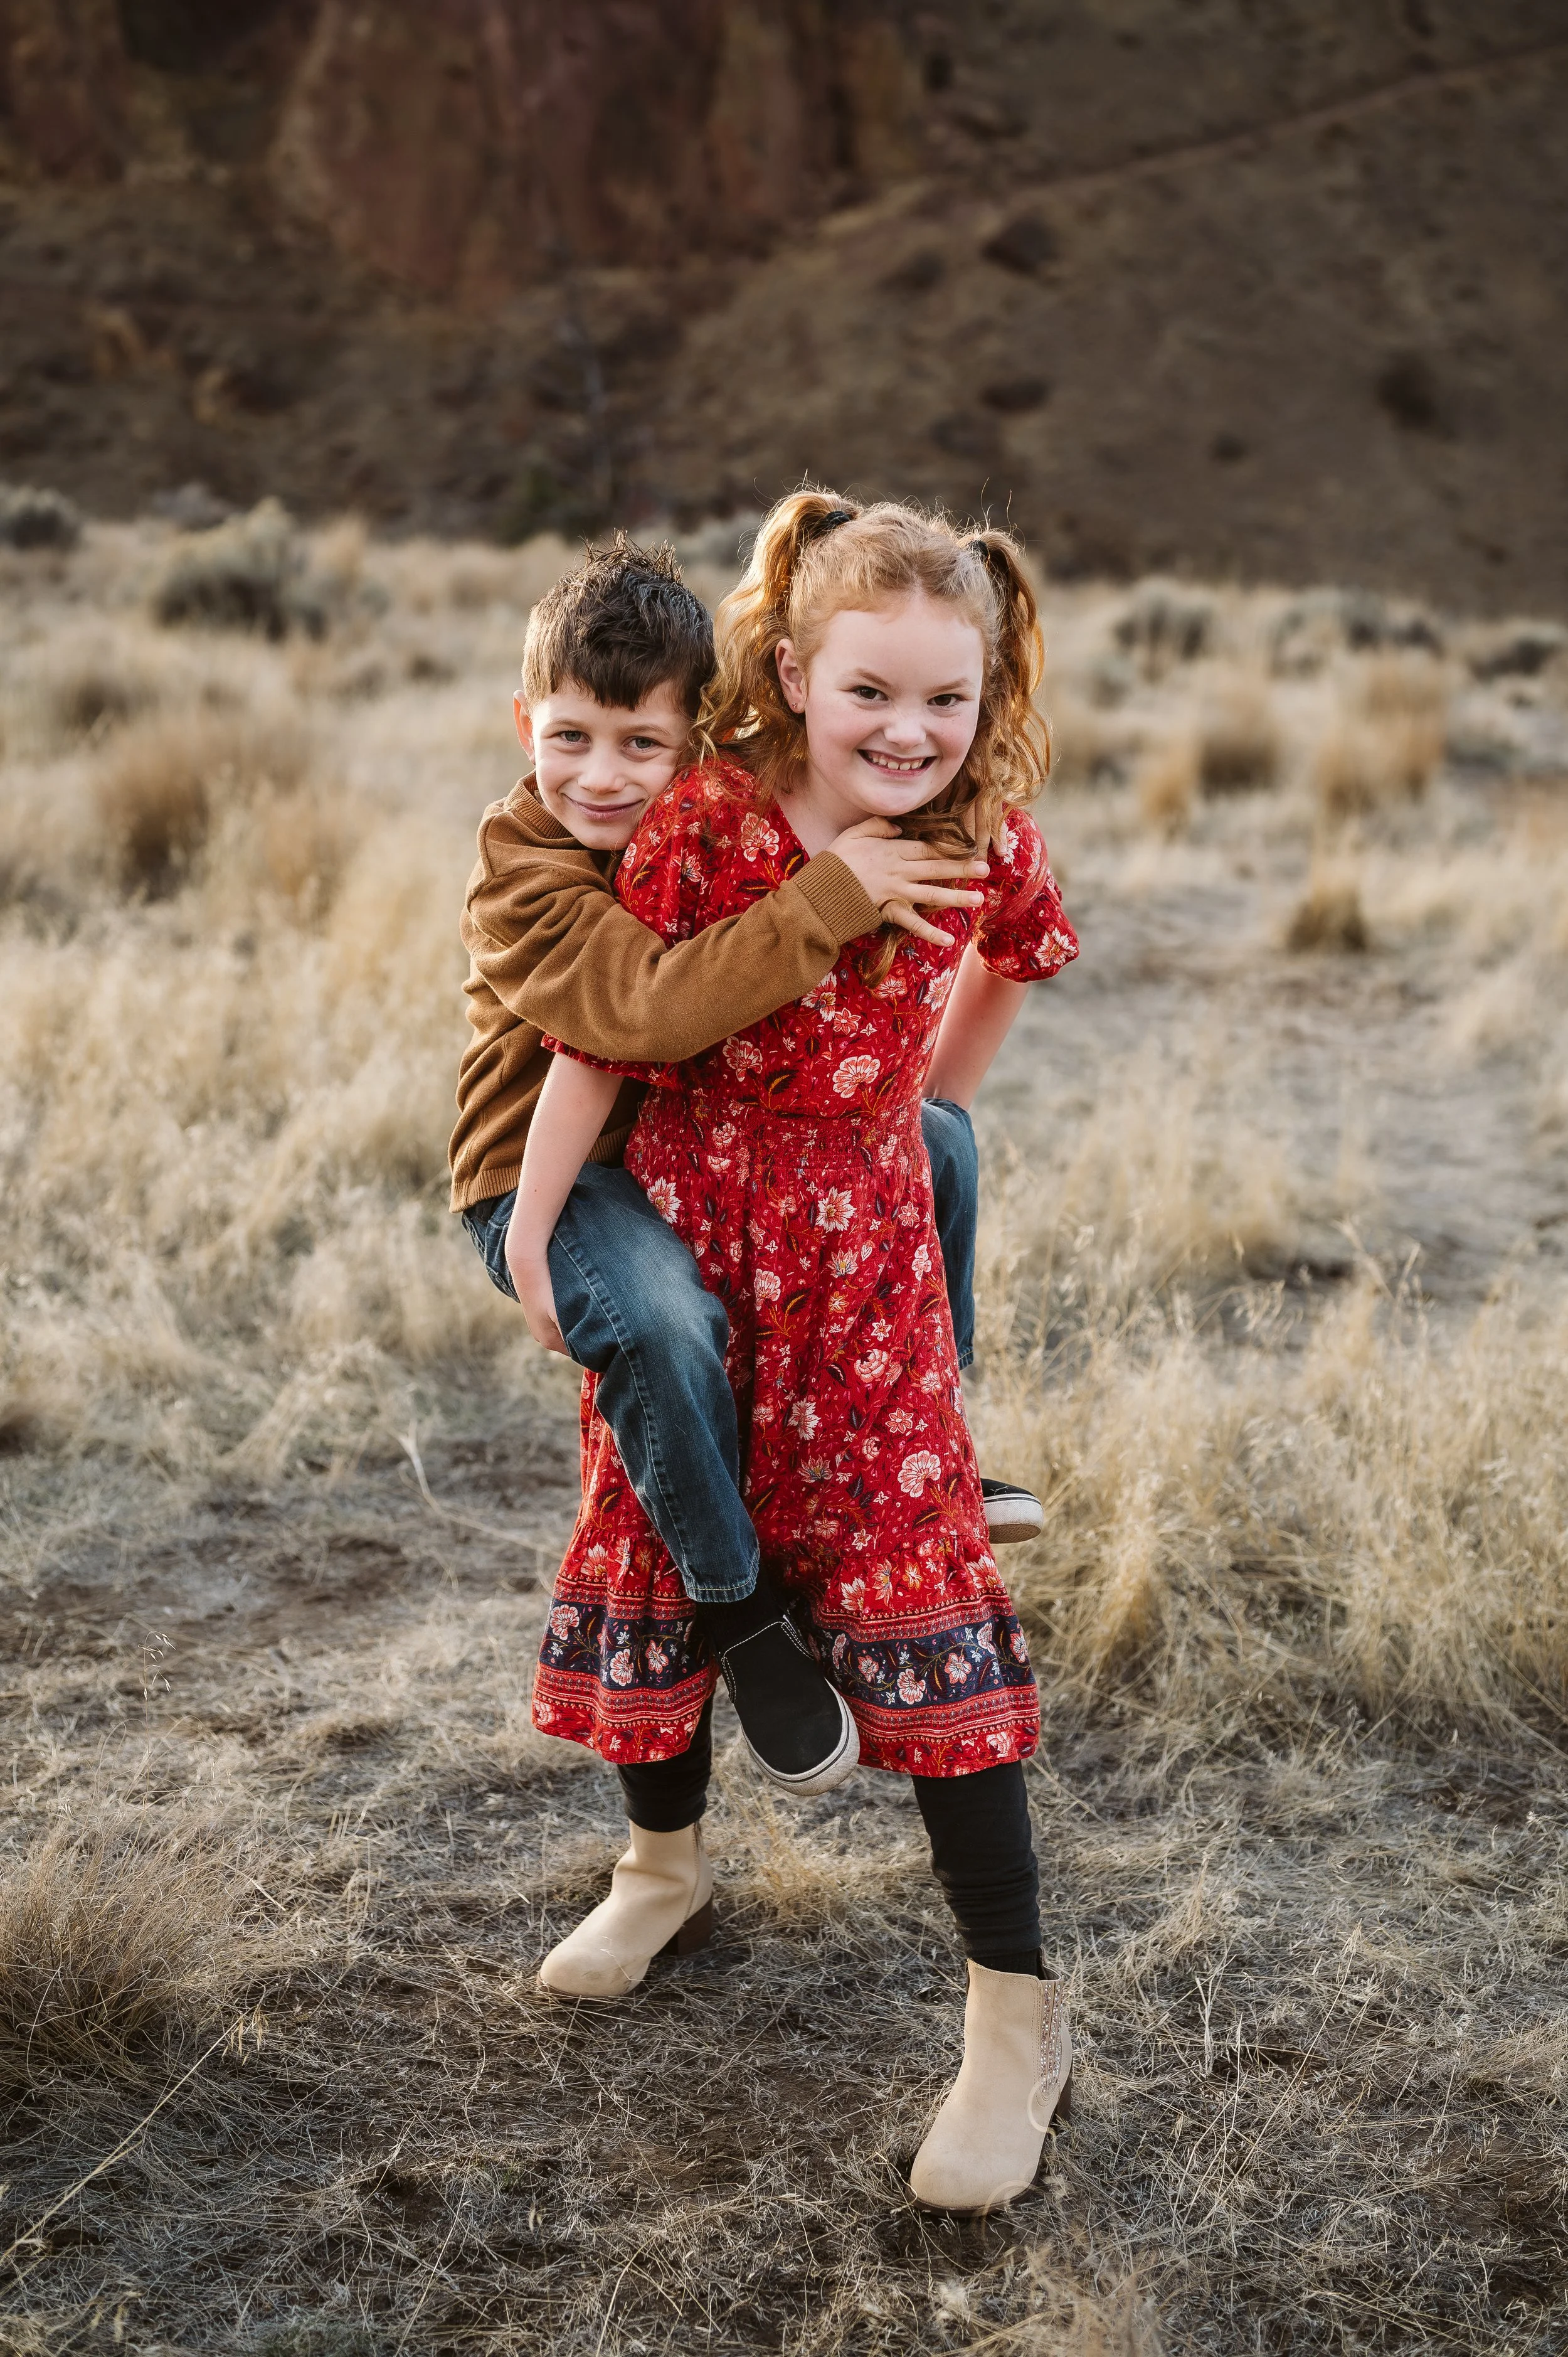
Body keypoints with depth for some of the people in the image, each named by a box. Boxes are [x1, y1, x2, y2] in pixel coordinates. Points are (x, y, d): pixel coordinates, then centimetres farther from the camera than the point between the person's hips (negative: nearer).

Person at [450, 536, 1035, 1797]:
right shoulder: (523, 882, -22)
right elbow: (653, 1005, -39)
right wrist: (830, 896, -40)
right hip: (552, 1175, -8)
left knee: (933, 1142, 11)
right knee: (667, 1318, -38)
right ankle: (739, 1609, -16)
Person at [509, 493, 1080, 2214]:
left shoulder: (982, 845, -9)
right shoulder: (707, 820, -17)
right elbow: (598, 1035, -12)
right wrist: (529, 1231, -8)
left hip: (862, 1248, 0)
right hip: (688, 1233, 0)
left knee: (918, 1586, -6)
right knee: (654, 1542, 14)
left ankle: (1016, 2013, 2)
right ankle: (667, 1868, 42)